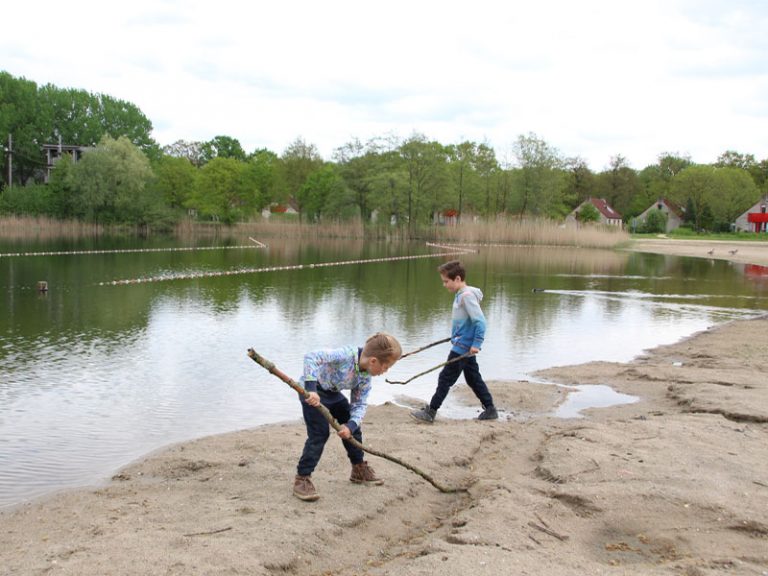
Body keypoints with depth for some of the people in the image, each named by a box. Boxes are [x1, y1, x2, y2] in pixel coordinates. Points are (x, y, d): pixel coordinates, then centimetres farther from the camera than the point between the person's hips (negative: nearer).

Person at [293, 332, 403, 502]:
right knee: (320, 433, -15)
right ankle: (302, 478, -5)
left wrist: (351, 424, -25)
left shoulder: (366, 376, -10)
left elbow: (360, 404, -6)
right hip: (312, 392, -8)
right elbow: (311, 357, -43)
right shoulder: (347, 354, -35)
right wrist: (311, 390, -48)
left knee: (353, 427, 12)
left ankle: (359, 469, 29)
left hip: (332, 393, 8)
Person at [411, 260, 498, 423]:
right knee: (474, 379, 15)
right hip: (465, 347, 10)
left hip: (463, 348, -10)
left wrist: (476, 344, -23)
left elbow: (480, 321, -23)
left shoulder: (467, 295, -19)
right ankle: (490, 409, 22)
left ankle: (430, 412, 2)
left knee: (445, 378, -4)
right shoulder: (461, 294, 10)